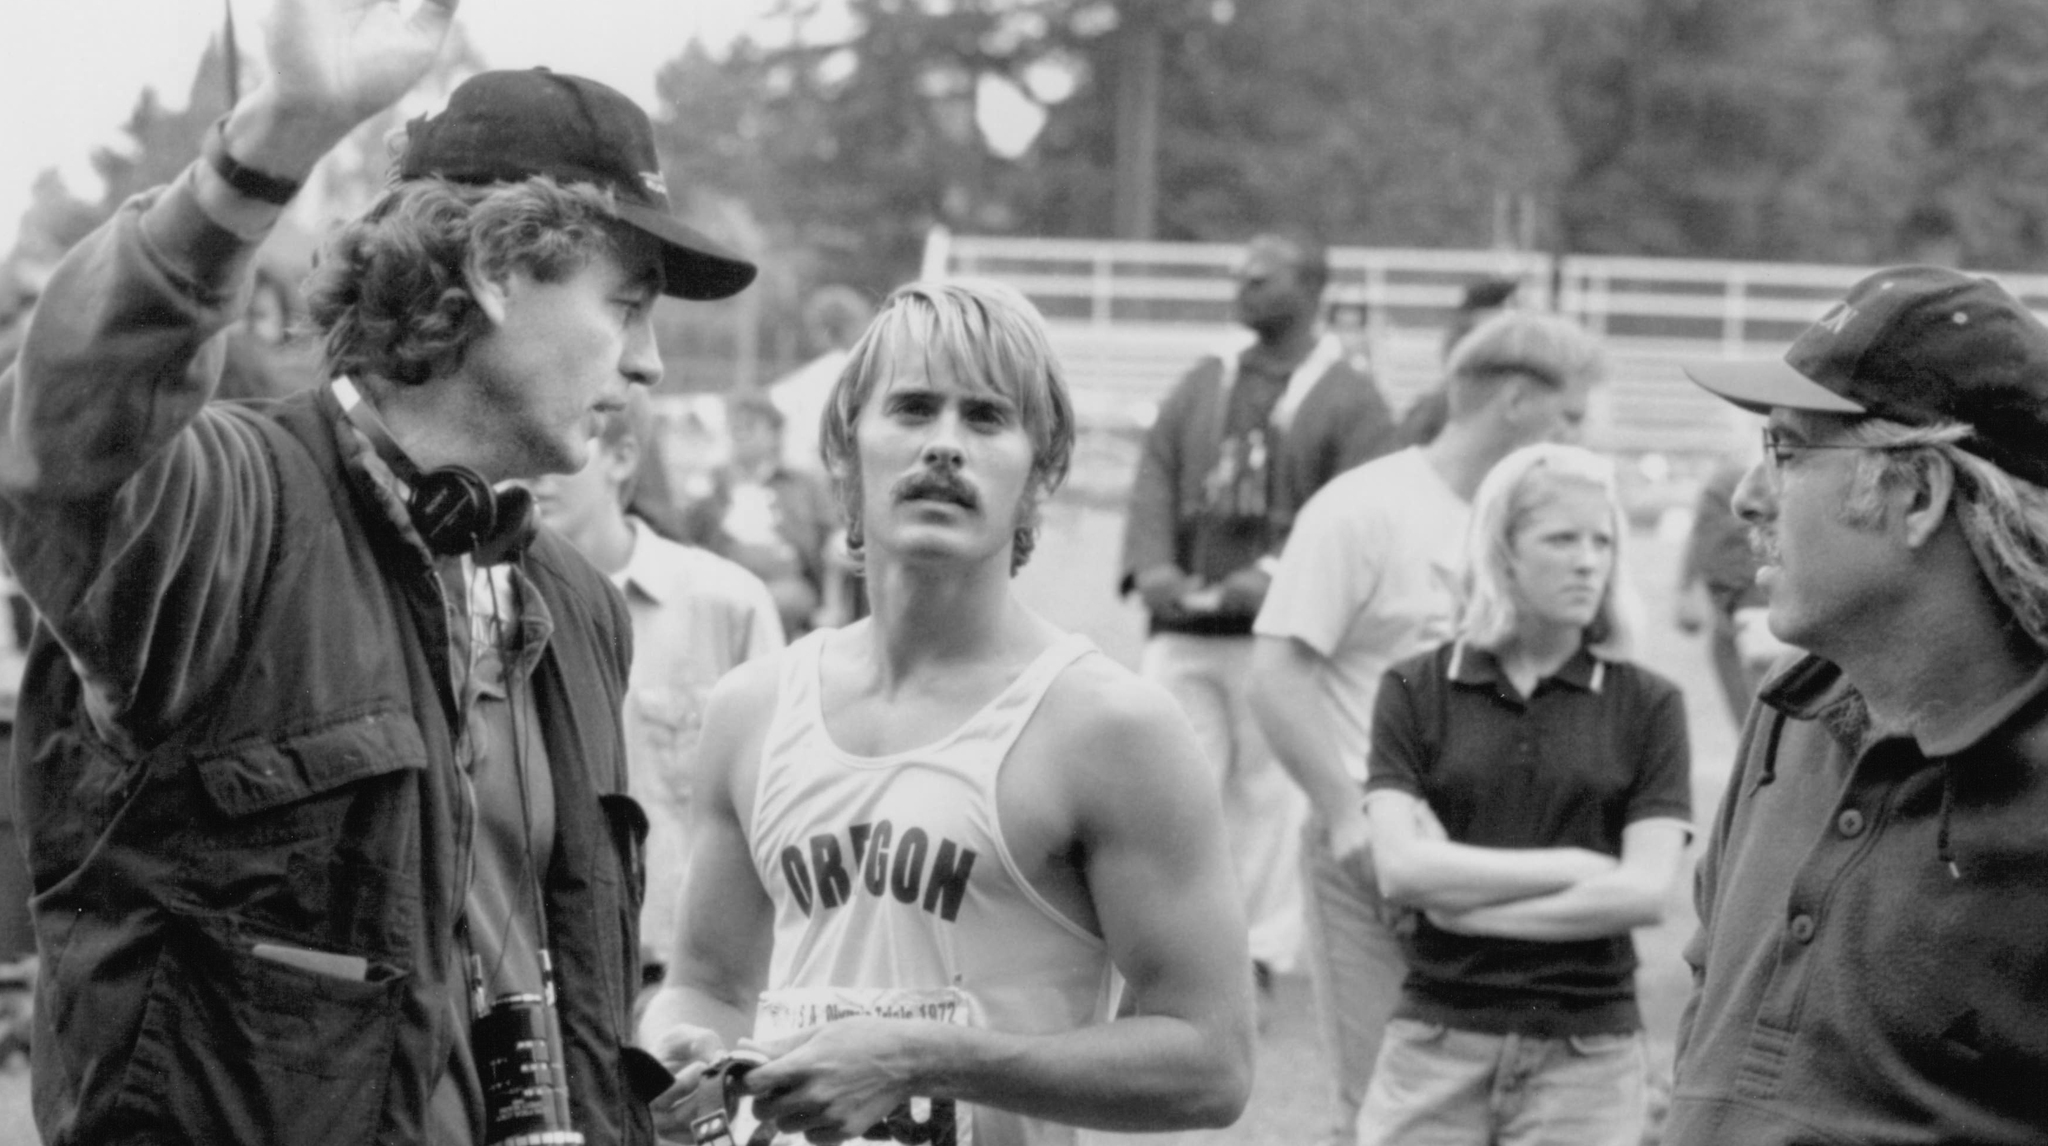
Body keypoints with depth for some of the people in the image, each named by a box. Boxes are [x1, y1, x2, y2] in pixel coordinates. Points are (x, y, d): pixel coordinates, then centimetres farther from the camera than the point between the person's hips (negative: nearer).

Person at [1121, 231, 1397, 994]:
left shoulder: (1349, 395, 1)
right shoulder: (1204, 383, 17)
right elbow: (1155, 480, 9)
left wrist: (1277, 575, -22)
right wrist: (1152, 565, -10)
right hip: (1182, 629, 4)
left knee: (1272, 795, 1)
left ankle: (1258, 958, 10)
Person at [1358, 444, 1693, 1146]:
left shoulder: (1648, 705, 2)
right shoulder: (1415, 691, 3)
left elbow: (1645, 892, -7)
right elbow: (1400, 869, -7)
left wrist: (1463, 896, -8)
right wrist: (1573, 866, -9)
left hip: (1586, 1052, 0)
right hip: (1437, 1038, 0)